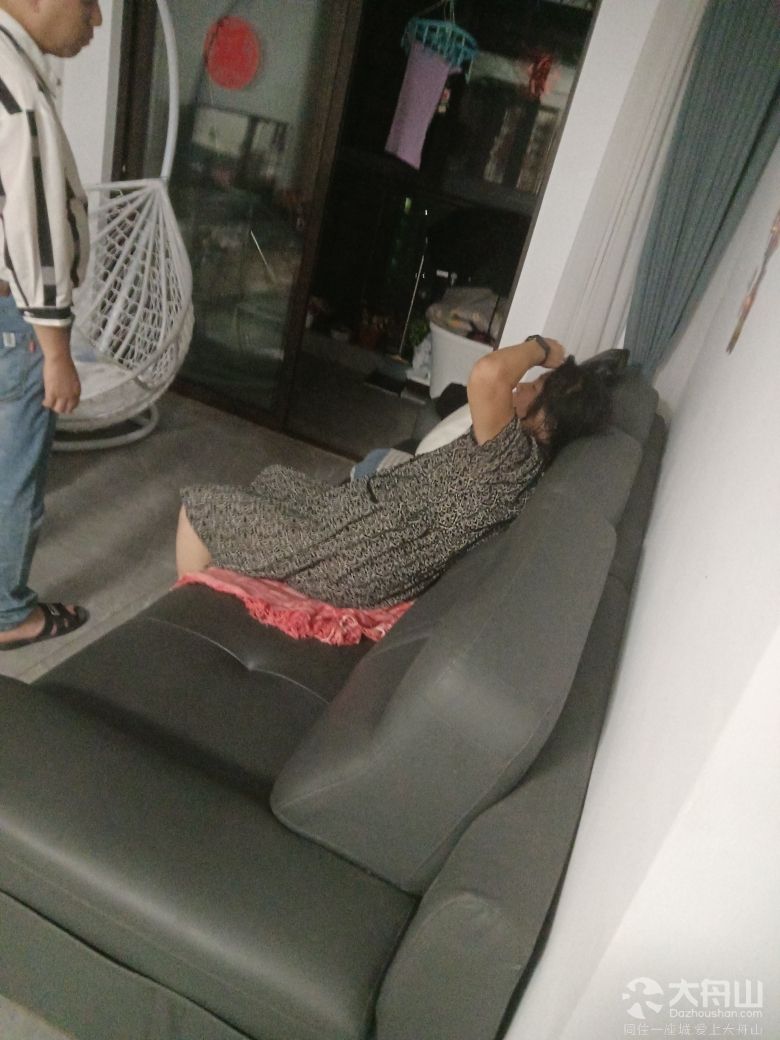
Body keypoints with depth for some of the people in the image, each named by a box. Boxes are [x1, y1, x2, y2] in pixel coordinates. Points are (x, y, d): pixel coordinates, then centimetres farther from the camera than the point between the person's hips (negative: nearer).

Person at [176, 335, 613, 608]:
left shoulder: (516, 453, -23)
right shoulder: (533, 466, 5)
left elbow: (490, 374, -41)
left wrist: (539, 348, -23)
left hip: (356, 560, -10)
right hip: (384, 569, 10)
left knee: (201, 506, 3)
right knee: (274, 480, 31)